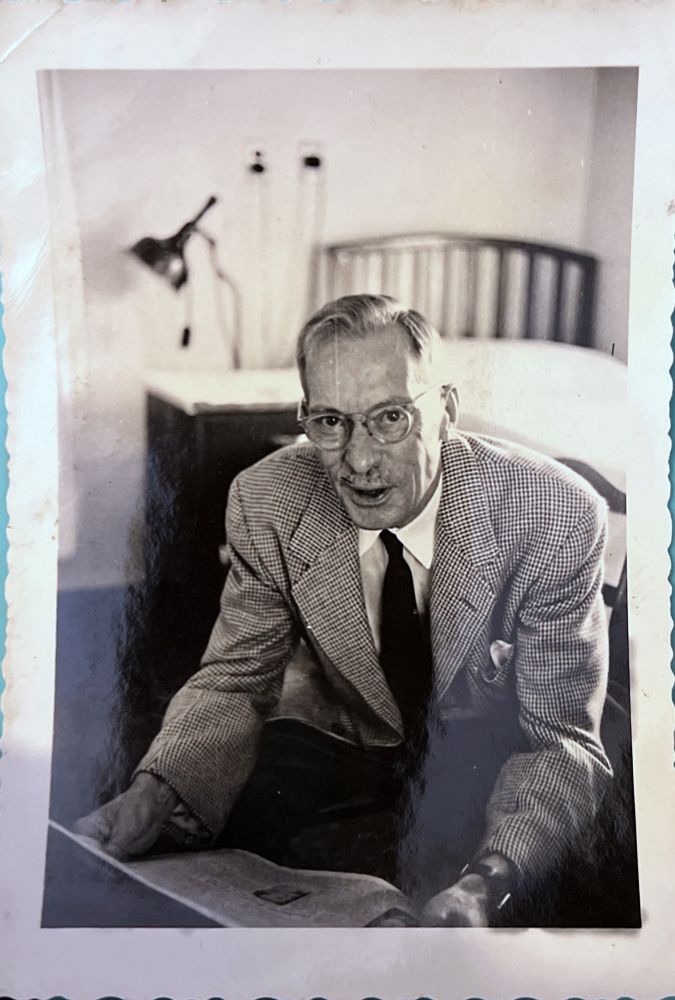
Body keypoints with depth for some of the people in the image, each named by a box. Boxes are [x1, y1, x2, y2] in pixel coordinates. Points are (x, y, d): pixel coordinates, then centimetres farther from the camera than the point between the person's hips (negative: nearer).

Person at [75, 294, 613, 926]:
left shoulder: (559, 517, -27)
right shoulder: (266, 502, -19)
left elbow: (561, 738, -23)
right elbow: (234, 682, -9)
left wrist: (488, 881, -43)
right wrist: (155, 792, -31)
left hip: (492, 752, -2)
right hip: (339, 739, 3)